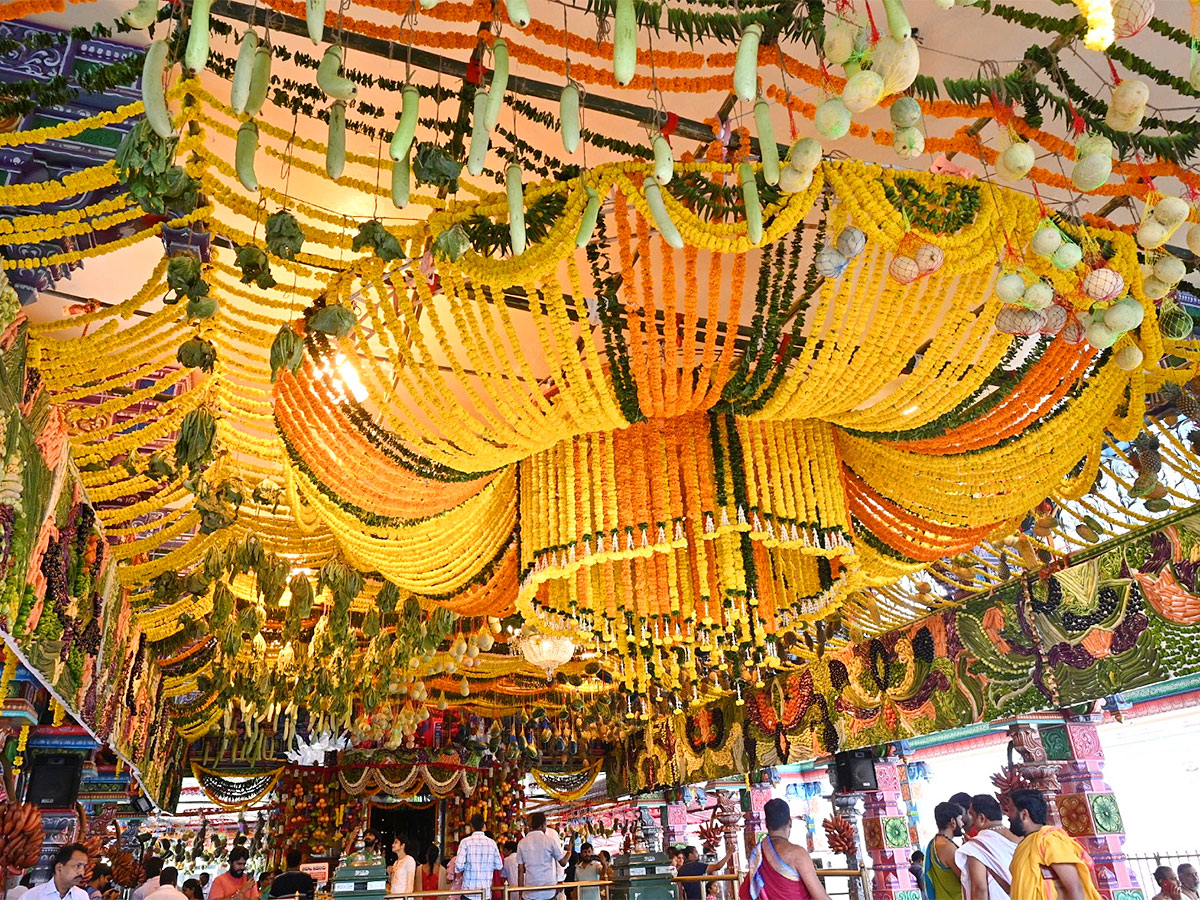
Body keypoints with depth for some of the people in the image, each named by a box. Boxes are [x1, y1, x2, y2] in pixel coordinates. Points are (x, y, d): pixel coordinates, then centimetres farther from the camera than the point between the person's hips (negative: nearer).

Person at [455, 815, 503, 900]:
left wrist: (459, 872, 7)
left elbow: (459, 865, -15)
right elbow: (499, 866, 3)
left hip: (469, 891, -2)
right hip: (486, 892, 2)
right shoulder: (492, 843, 0)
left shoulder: (465, 842, -8)